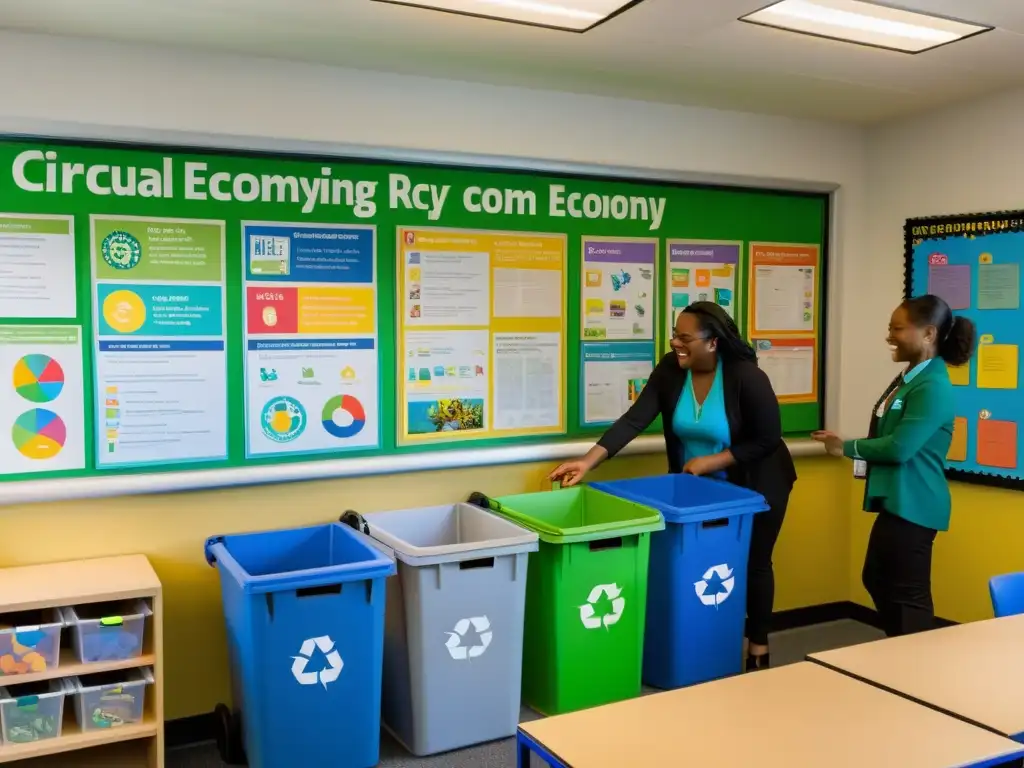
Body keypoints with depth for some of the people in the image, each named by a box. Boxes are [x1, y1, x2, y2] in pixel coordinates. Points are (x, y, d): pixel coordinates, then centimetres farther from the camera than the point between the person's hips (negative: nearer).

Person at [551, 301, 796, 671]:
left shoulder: (746, 377, -26)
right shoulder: (671, 369, -15)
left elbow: (767, 440, -19)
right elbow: (634, 420, -21)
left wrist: (712, 461, -27)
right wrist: (587, 462, -31)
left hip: (754, 484, -4)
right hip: (697, 485, 4)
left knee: (753, 563, 9)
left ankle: (758, 650, 27)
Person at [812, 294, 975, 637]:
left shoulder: (933, 386, -19)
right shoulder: (908, 377, 12)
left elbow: (899, 447, -23)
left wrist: (846, 448, -10)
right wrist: (851, 448, -3)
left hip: (913, 505, -11)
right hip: (896, 501, 11)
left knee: (909, 593, 1)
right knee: (876, 581, 21)